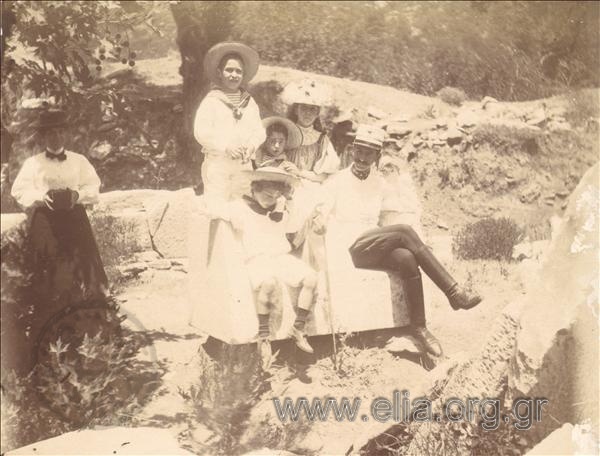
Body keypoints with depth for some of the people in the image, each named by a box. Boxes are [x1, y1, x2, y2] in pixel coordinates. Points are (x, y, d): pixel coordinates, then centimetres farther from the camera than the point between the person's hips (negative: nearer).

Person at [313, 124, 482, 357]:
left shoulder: (379, 184, 18)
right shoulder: (337, 182, 5)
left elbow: (409, 207, 17)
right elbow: (318, 217, -3)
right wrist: (319, 220, -23)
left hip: (376, 249, 5)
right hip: (352, 249, -5)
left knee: (407, 259, -30)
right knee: (403, 231, -28)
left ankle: (419, 327, -25)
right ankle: (453, 291, -29)